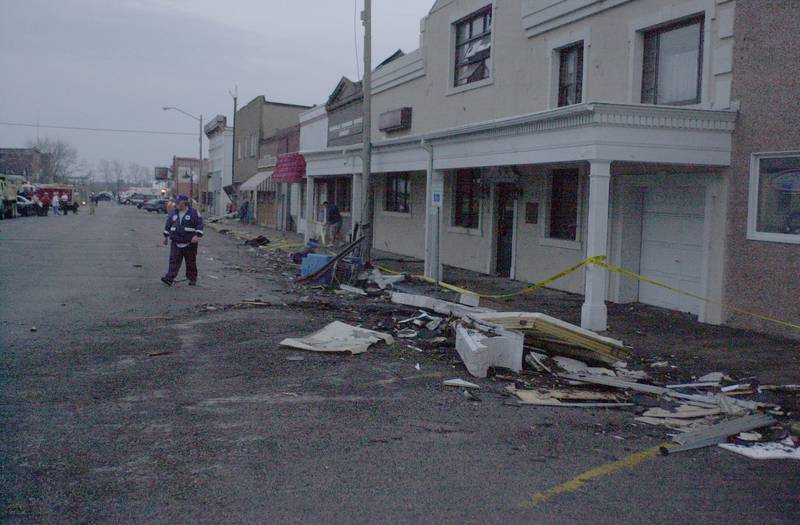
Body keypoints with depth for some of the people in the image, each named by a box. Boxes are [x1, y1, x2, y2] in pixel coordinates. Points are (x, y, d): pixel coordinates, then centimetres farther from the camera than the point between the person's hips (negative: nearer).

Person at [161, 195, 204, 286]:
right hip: (176, 242, 3)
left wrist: (197, 235, -21)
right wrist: (166, 236, 20)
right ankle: (169, 279, -13)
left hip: (190, 243, -3)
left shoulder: (194, 213, -4)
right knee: (174, 261, -7)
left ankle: (192, 279, 19)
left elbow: (200, 224, -8)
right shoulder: (173, 213, 9)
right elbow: (168, 224, 18)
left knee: (191, 262, 7)